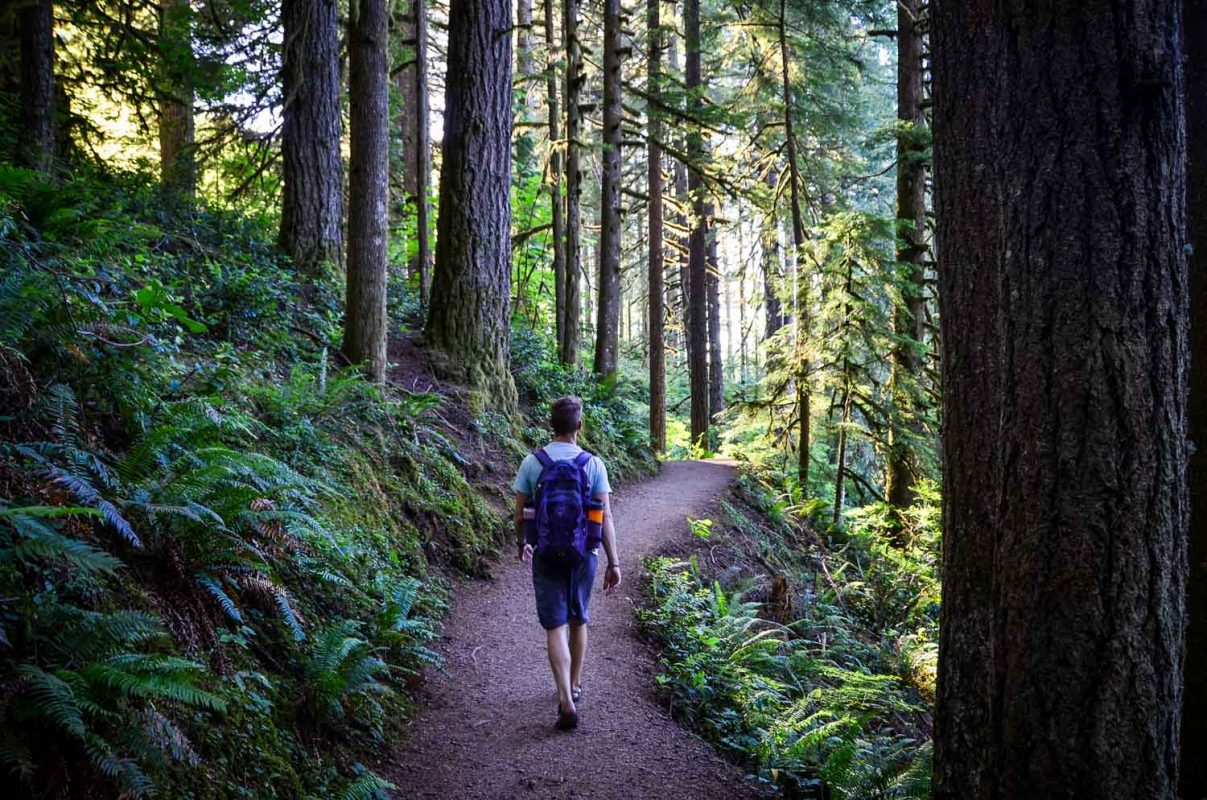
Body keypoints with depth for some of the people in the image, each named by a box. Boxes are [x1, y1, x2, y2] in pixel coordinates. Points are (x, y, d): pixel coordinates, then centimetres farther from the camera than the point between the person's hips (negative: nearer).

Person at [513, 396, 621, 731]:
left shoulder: (532, 463, -5)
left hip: (546, 555, -1)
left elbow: (520, 514, 0)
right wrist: (613, 562, -5)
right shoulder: (593, 464, -7)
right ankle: (574, 685, 36)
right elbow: (605, 518, -9)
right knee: (578, 620, 20)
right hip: (584, 554, 1)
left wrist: (521, 543, 19)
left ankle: (567, 701, -14)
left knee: (555, 626, -1)